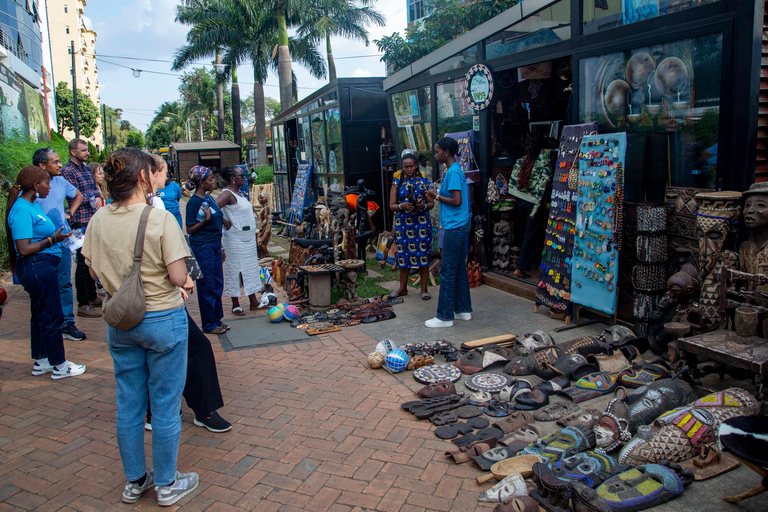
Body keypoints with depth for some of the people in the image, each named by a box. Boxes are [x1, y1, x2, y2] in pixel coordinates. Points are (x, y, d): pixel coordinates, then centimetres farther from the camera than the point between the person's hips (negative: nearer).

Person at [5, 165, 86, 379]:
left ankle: (41, 362, 29)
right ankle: (59, 366, 10)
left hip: (43, 267, 11)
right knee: (51, 317, -1)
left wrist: (57, 235, 11)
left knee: (41, 315, 18)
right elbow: (24, 249, -22)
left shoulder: (33, 205, 12)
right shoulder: (21, 210, -18)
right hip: (37, 268, -11)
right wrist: (52, 239, -16)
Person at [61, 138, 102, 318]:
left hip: (93, 219, 8)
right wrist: (93, 197, -4)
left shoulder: (87, 168, 16)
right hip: (80, 221, -8)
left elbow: (96, 189, 15)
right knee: (83, 262, -6)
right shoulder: (68, 171, -9)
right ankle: (83, 305, -1)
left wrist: (98, 197, -4)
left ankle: (92, 296, 28)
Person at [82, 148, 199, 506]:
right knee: (165, 405, 9)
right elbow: (177, 276, -19)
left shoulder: (98, 219, -2)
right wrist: (186, 282, 2)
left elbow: (94, 269, 7)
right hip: (163, 319, -5)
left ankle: (134, 481, 34)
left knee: (128, 405, 17)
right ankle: (166, 485, 25)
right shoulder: (160, 219, -18)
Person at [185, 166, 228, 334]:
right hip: (202, 248, -8)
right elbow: (190, 229, -12)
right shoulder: (194, 202, -14)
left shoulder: (209, 198, 11)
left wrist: (220, 248, 20)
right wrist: (205, 220, -26)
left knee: (218, 284, 14)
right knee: (207, 286, 1)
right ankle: (209, 325, 13)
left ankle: (217, 320, 26)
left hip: (214, 246, 8)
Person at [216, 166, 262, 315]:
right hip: (235, 240, -9)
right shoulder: (227, 193, -16)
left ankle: (253, 302, 21)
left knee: (251, 269, 12)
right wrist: (227, 224, -20)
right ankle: (235, 305, 11)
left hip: (248, 238, 9)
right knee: (234, 270, 1)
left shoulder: (239, 193, 12)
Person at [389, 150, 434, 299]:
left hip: (421, 223, -1)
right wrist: (402, 206, -18)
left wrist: (423, 206, -18)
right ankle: (403, 288, 21)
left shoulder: (423, 181, 5)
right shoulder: (397, 182, 7)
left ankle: (424, 289, 10)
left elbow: (431, 203, 4)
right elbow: (391, 205, 2)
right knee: (403, 255, 7)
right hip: (402, 224, 1)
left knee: (423, 255, 0)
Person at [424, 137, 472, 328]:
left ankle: (445, 317, 1)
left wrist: (437, 196, -10)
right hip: (460, 225, 10)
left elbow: (457, 201, -21)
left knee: (447, 271, -5)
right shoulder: (456, 170, 15)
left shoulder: (453, 172, -15)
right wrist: (437, 195, 9)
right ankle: (463, 310, 23)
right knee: (459, 269, 15)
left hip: (454, 227, -10)